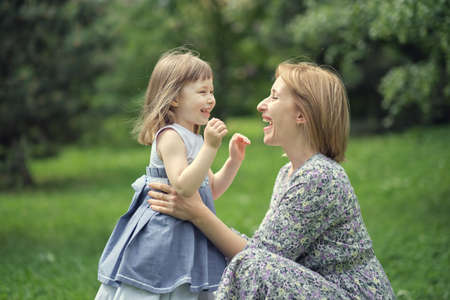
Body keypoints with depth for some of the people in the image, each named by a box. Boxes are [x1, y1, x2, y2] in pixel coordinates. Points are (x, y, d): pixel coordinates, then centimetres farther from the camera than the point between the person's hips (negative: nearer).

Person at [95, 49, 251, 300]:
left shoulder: (193, 139, 14)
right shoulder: (170, 136, -14)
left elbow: (211, 190, 20)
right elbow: (182, 188, -25)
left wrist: (234, 160, 8)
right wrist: (210, 147, -27)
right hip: (163, 235, -9)